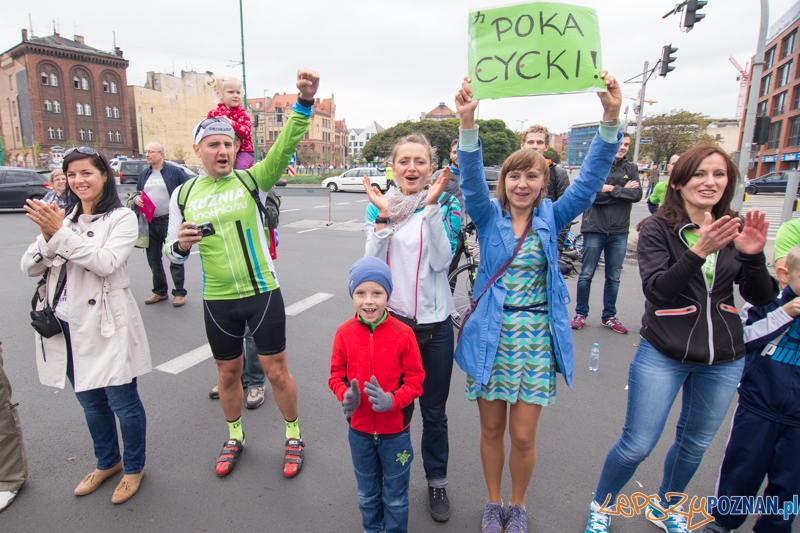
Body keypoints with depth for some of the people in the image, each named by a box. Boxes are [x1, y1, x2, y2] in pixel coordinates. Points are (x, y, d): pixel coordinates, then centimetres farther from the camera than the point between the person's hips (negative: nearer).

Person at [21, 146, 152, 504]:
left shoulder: (121, 218, -6)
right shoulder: (62, 218, 10)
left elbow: (106, 263, -20)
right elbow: (29, 267, 2)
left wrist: (61, 233, -22)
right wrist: (48, 236, -15)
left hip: (105, 326, -6)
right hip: (66, 325, 6)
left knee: (122, 401, 5)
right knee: (90, 402, 20)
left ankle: (134, 467, 27)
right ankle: (107, 462, 41)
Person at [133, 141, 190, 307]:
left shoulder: (175, 172, -4)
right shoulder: (143, 174, 13)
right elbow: (137, 194, 21)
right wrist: (136, 199, -3)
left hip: (170, 222, -6)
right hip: (150, 224, 6)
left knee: (175, 259, 1)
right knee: (153, 259, 13)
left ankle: (179, 292, 11)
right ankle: (159, 291, 27)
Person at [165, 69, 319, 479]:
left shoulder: (251, 180, -4)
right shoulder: (183, 194, 4)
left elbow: (284, 148, -20)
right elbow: (173, 250, 11)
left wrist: (304, 102, -34)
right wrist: (180, 245, -13)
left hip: (262, 293, -2)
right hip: (217, 300, 3)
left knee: (277, 371, 7)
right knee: (228, 374, 18)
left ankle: (293, 437, 30)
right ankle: (234, 437, 43)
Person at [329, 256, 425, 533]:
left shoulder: (403, 333, -19)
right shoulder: (344, 333, -12)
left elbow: (415, 380, -13)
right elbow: (336, 375, -3)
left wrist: (391, 401, -29)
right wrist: (346, 395, -23)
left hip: (395, 430, -2)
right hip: (359, 430, 3)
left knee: (395, 496, 19)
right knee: (367, 493, 27)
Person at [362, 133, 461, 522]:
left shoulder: (446, 205, -3)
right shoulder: (377, 205, 2)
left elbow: (441, 261, -16)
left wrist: (431, 206, -23)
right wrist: (383, 216, -19)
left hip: (434, 323, -1)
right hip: (389, 319, 1)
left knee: (434, 412, 14)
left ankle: (437, 481, 38)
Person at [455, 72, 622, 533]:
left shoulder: (552, 218, 2)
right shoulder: (490, 216, -1)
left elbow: (591, 178, -9)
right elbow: (472, 180, -17)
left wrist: (611, 118, -21)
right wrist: (468, 124, -33)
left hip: (537, 337, 0)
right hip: (491, 335, 0)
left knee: (523, 436, 8)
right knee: (492, 429, 13)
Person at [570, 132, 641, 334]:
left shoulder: (631, 169, 9)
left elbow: (637, 195, -4)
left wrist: (611, 189, -14)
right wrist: (623, 190, -10)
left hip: (619, 232, 4)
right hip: (594, 229, -3)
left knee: (614, 277, 11)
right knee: (586, 275, 4)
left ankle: (609, 316, 24)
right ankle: (581, 313, 18)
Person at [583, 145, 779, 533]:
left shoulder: (735, 230, 2)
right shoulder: (657, 229, -9)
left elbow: (761, 298, -1)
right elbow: (656, 290, -21)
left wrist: (753, 255, -18)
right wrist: (700, 251, -33)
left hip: (723, 361, 5)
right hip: (663, 355, -4)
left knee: (694, 445, 20)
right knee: (636, 446, 0)